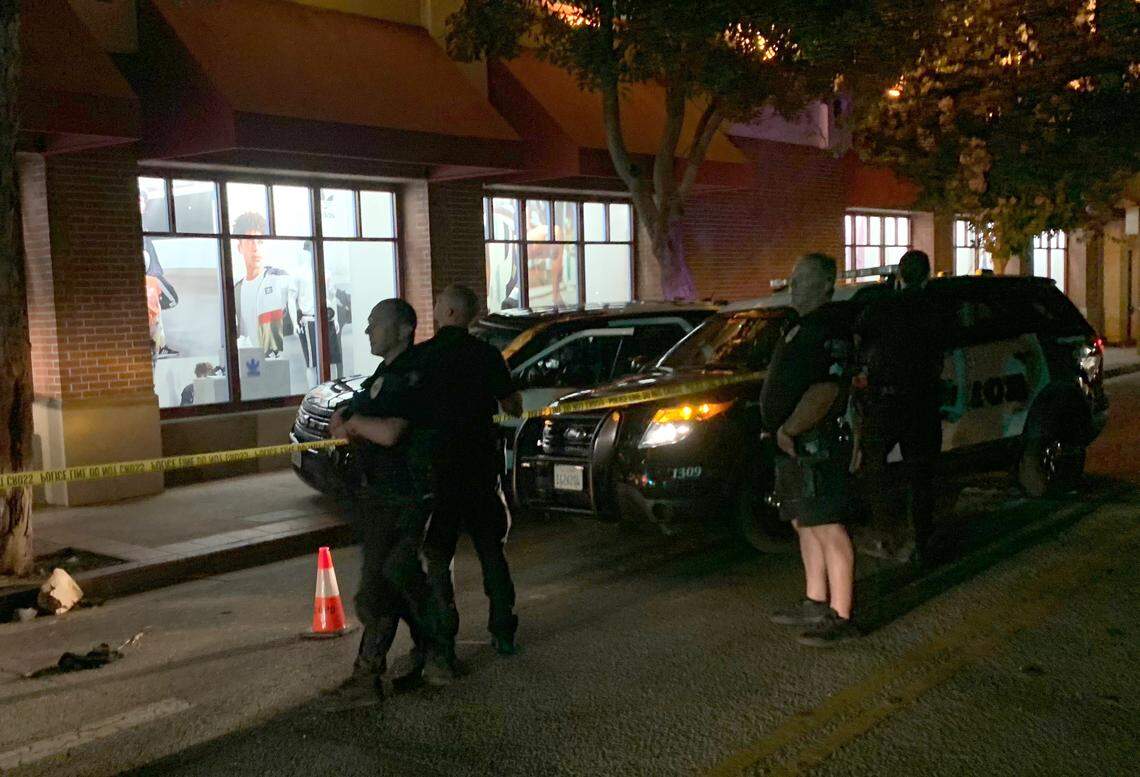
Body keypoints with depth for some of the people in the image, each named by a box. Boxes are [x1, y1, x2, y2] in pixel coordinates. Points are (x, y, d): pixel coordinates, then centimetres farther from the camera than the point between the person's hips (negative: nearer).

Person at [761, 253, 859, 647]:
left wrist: (789, 430, -22)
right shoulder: (799, 325, 18)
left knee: (827, 529, -7)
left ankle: (840, 618, -3)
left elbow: (825, 390, -25)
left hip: (813, 445, -11)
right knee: (805, 526, 17)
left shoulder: (828, 329, -15)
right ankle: (815, 604, 28)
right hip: (793, 447, 11)